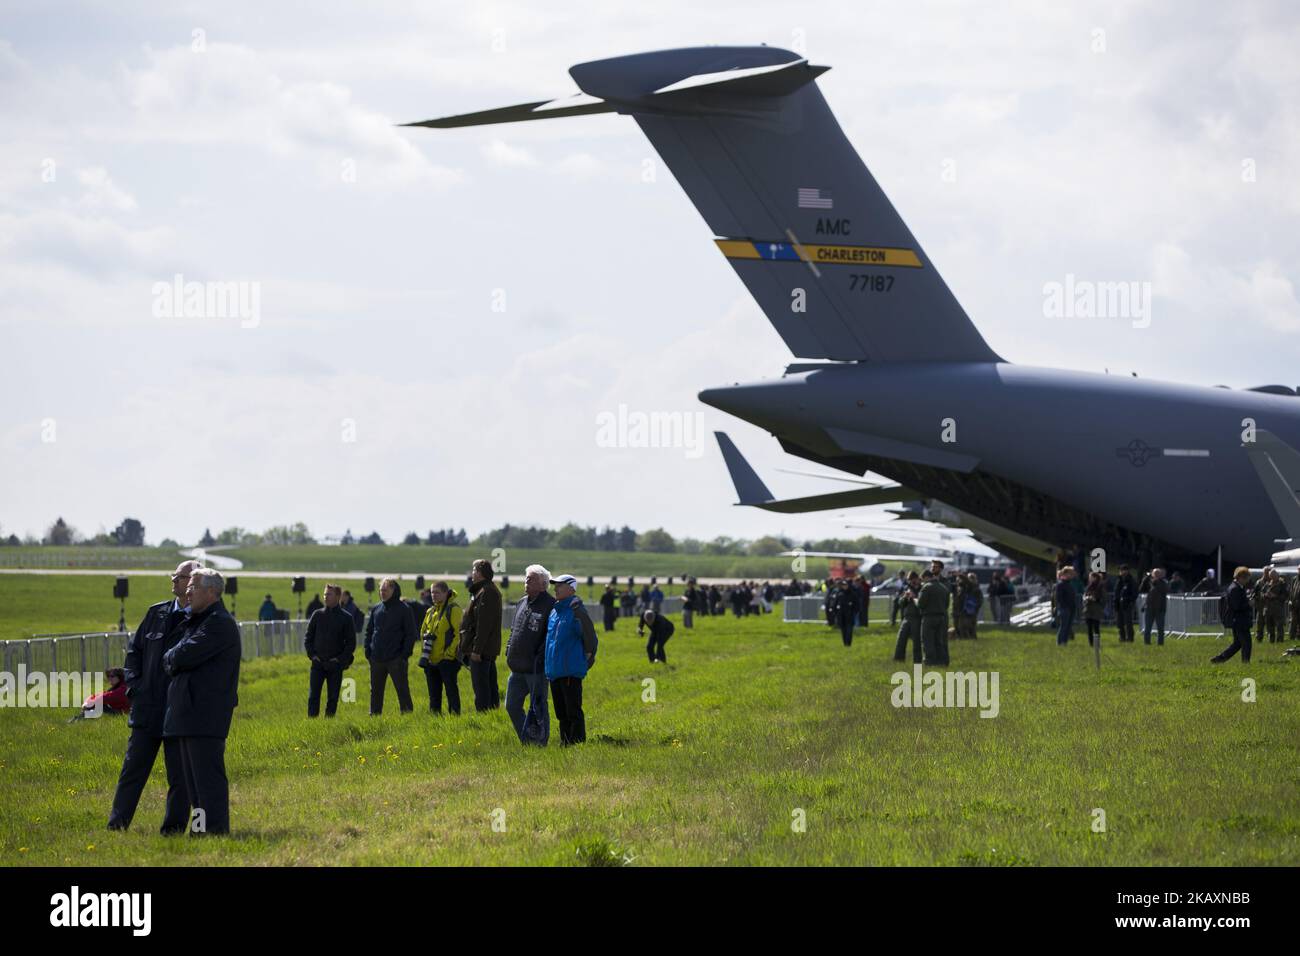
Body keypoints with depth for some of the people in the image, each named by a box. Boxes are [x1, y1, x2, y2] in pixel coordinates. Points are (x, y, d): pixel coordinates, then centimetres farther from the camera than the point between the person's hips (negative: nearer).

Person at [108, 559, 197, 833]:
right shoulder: (157, 613, 9)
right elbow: (134, 649, 18)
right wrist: (133, 685, 6)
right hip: (147, 707, 5)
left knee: (180, 775, 2)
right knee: (133, 768, 7)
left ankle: (173, 828, 11)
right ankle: (116, 827, 11)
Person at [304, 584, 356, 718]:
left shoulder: (346, 618, 1)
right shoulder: (317, 614, 6)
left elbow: (351, 642, 2)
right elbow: (308, 637, 12)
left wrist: (341, 659, -8)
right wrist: (311, 654, -2)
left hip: (335, 665, -1)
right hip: (317, 664, 1)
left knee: (333, 698, 3)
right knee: (313, 696, -5)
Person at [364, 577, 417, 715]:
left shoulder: (403, 610, -3)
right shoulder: (376, 609, 11)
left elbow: (410, 634, -4)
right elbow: (369, 631, 17)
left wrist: (405, 654, -11)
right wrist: (368, 652, 6)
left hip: (396, 659, -5)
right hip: (377, 659, 5)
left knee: (402, 689, -1)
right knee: (376, 690, 9)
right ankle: (374, 715, 15)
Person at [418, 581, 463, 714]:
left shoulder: (453, 609, -7)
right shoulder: (430, 612, 15)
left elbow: (457, 633, -13)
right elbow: (423, 632, 22)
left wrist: (449, 653, -17)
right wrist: (423, 651, 10)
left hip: (447, 659, -7)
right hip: (431, 659, 7)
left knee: (451, 689, -4)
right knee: (434, 692, 11)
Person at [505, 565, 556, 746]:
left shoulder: (550, 605, -12)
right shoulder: (521, 603, 15)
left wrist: (540, 659, -20)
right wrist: (509, 651, 15)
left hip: (536, 669, -9)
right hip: (517, 668, 9)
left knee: (538, 708, -1)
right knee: (512, 706, 12)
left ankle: (540, 742, 8)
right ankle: (527, 742, 22)